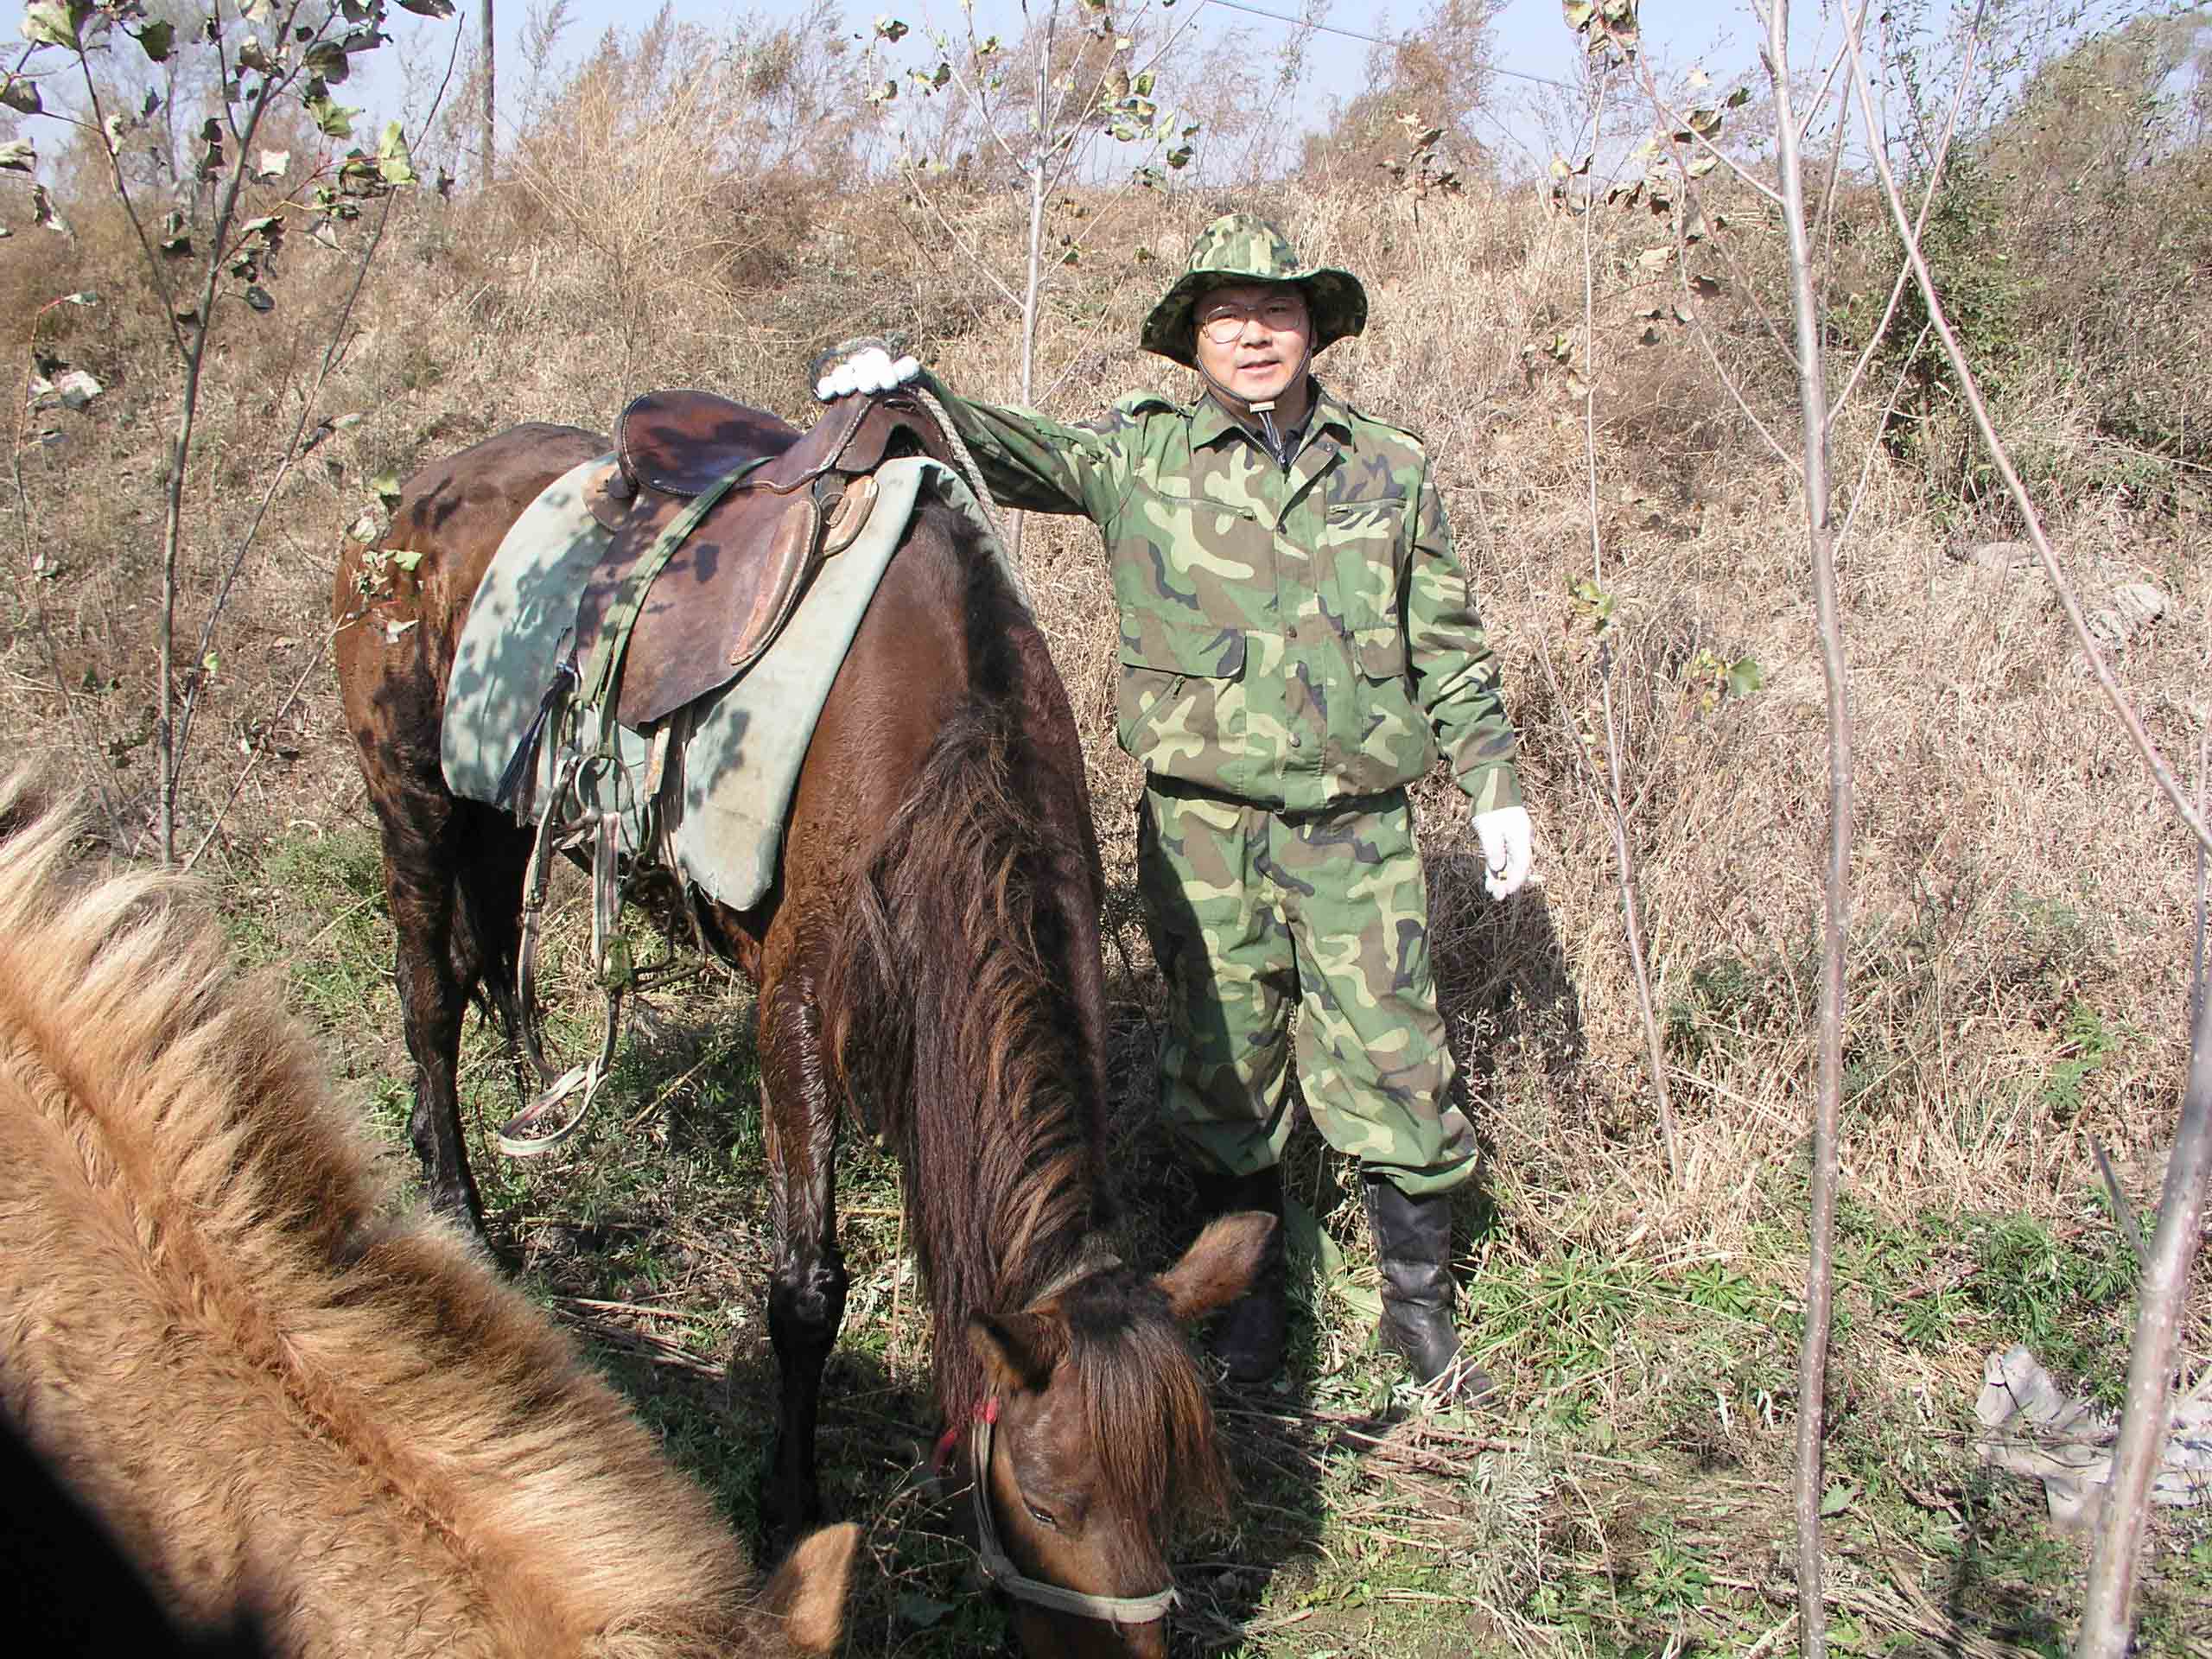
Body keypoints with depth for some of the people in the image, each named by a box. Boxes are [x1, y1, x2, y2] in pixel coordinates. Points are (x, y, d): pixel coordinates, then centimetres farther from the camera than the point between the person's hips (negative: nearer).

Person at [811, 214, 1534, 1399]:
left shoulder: (1391, 472, 6)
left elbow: (1449, 649, 11)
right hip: (1201, 824, 0)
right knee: (1222, 1063, 10)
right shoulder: (1142, 455, 2)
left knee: (1392, 1064, 3)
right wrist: (897, 387, -24)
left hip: (1357, 825, 0)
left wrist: (1492, 787, 9)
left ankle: (1420, 1302, 22)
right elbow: (1010, 452, -6)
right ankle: (1250, 1290, 29)